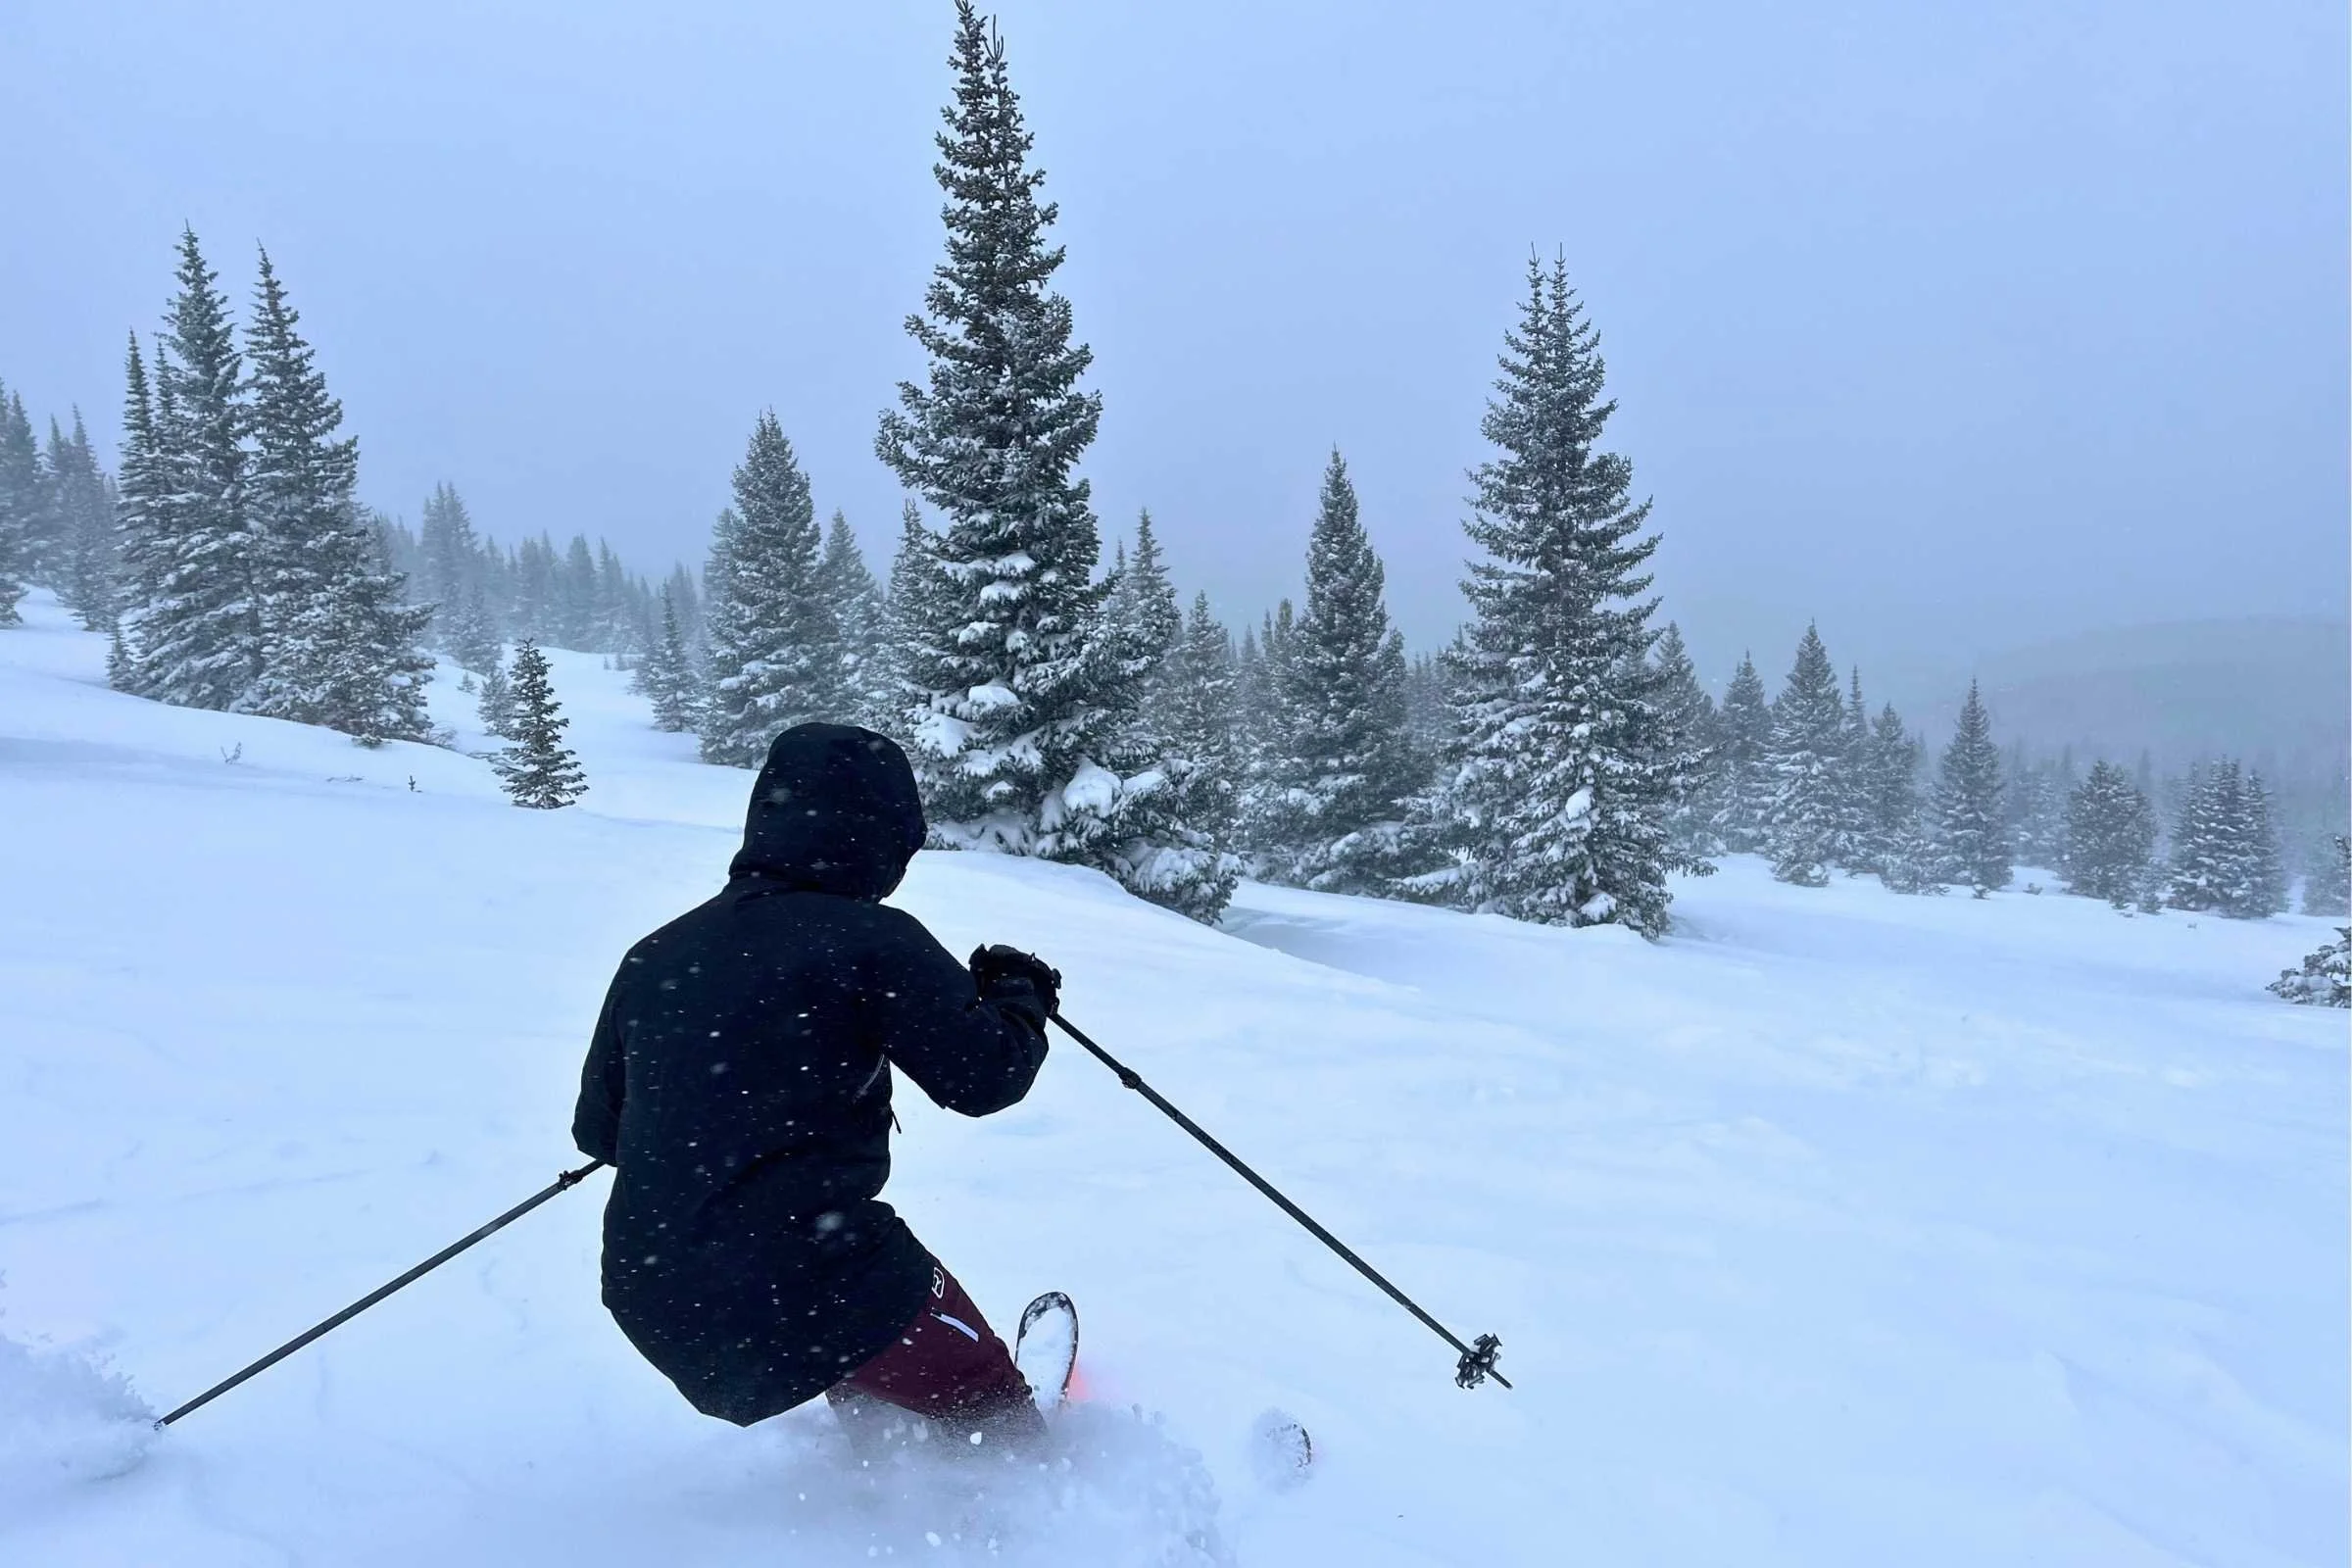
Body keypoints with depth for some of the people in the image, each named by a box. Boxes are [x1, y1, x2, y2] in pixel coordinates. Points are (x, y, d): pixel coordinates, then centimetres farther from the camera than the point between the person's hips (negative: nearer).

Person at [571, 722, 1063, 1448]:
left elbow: (598, 1129, 14)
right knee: (985, 1400, 15)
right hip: (808, 1290, -7)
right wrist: (1022, 994, 10)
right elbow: (983, 1075, -10)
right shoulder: (869, 940, -13)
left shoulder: (654, 955, 6)